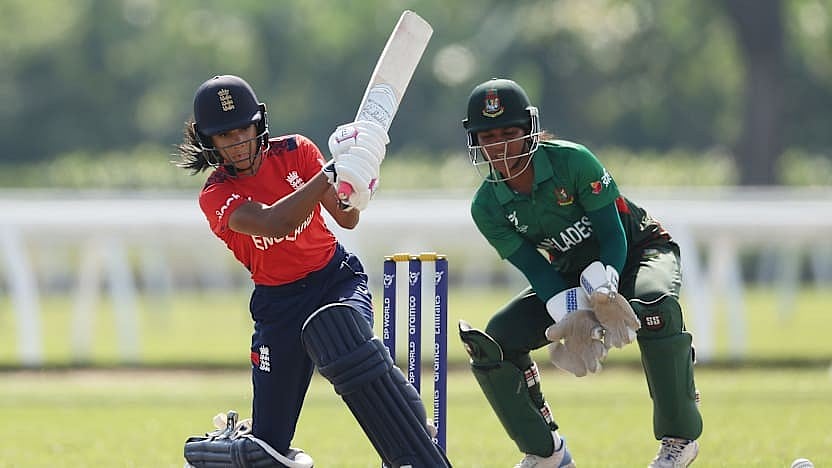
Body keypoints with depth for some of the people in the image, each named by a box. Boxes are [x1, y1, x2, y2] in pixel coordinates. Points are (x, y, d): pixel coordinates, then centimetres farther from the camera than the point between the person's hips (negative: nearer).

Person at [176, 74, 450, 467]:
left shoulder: (295, 151, -5)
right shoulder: (216, 197, -13)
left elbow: (346, 219, -12)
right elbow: (273, 223, -32)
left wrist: (353, 201, -36)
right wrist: (332, 172, -40)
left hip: (336, 276, 0)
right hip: (278, 300, 0)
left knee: (347, 348, -37)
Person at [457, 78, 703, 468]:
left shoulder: (571, 161, -26)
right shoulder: (487, 208, -14)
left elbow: (615, 238, -23)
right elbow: (536, 271, -16)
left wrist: (601, 290, -41)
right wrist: (572, 318, -34)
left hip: (638, 250, -5)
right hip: (571, 275, 5)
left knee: (653, 304, -40)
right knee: (494, 342, -14)